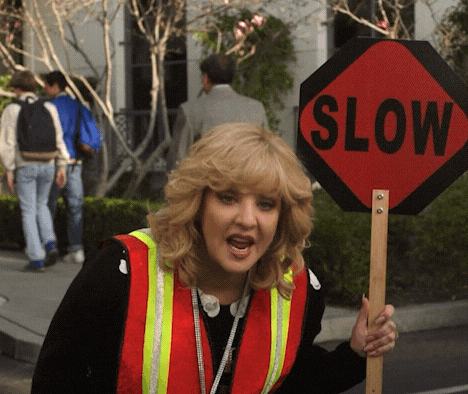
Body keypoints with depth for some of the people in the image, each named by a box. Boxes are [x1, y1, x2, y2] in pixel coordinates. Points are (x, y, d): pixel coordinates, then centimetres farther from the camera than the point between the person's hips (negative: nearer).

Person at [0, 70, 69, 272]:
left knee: (29, 211, 3)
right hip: (47, 165, 3)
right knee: (41, 205, 22)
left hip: (24, 166, -3)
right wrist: (61, 166, 7)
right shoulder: (49, 108, 5)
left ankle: (36, 259, -1)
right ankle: (50, 244, 2)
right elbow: (58, 139, 3)